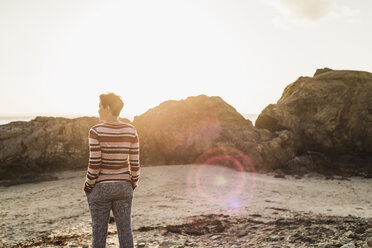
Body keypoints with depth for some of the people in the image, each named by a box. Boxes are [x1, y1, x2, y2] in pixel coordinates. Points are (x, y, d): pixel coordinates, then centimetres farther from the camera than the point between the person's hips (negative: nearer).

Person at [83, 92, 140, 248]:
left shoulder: (96, 131, -15)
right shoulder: (131, 130, -5)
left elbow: (94, 163, -16)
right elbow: (135, 162, -4)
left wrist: (88, 186, -2)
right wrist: (133, 184, 10)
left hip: (100, 187, -3)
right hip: (123, 186, 3)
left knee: (99, 231, 9)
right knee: (125, 230, 12)